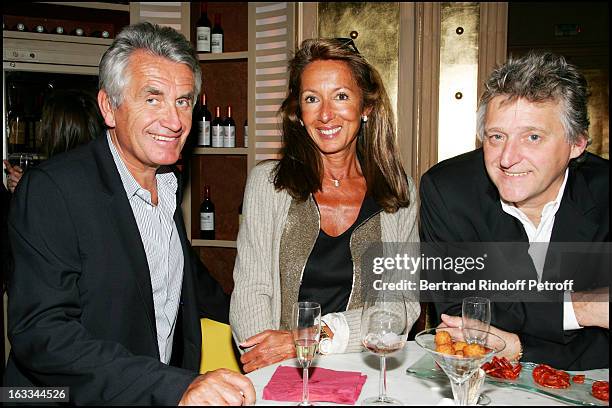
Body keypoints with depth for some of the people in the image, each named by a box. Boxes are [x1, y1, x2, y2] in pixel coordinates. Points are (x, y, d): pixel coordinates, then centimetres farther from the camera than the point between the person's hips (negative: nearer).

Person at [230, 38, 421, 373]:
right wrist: (265, 368, -18)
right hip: (279, 374, 1)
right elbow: (250, 290, -2)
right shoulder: (266, 182, 2)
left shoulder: (400, 192, 4)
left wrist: (317, 337, -14)